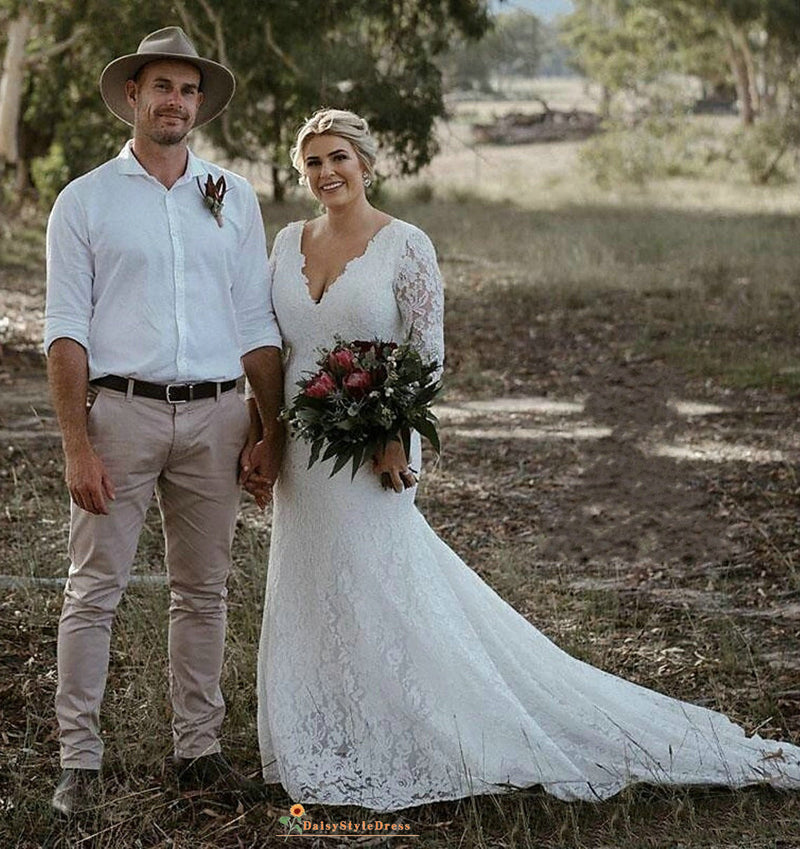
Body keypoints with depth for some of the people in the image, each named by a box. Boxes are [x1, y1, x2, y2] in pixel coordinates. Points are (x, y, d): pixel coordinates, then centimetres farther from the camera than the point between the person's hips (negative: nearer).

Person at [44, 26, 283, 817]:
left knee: (203, 592, 9)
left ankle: (198, 750, 17)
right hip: (121, 408, -3)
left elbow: (256, 326, 12)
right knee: (94, 589, -3)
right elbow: (65, 329, -3)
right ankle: (79, 761, 2)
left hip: (214, 417, 3)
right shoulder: (86, 200, 2)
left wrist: (273, 431, 6)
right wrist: (77, 445, -11)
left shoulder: (233, 198, 12)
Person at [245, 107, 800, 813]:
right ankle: (330, 748, 26)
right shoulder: (289, 243, 7)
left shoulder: (405, 246, -9)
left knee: (375, 591, -2)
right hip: (301, 452, 6)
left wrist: (395, 440, -18)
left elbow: (426, 355, -10)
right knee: (313, 597, 12)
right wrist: (260, 438, 5)